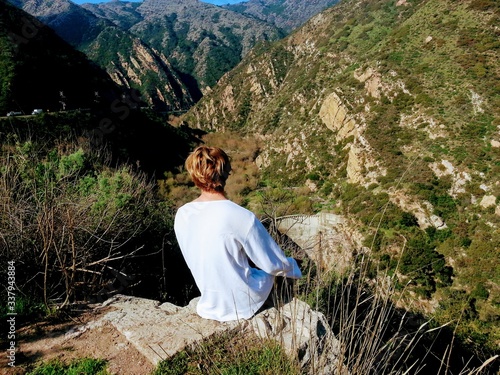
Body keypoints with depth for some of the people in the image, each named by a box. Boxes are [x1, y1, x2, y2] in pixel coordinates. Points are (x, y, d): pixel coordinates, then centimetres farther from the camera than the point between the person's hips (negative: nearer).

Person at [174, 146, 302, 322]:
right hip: (241, 303, -5)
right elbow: (274, 264, -16)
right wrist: (292, 267, 7)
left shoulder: (181, 215, -11)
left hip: (209, 301, 5)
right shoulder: (241, 216, -28)